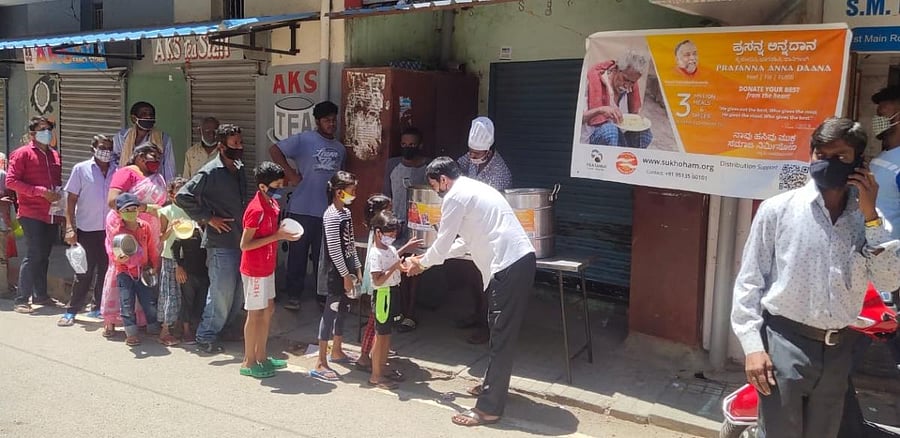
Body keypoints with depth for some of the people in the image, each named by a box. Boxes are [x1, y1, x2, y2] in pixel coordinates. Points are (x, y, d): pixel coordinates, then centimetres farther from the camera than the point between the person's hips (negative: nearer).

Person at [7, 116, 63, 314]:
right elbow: (11, 181, -11)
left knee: (44, 255, 13)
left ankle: (40, 295, 22)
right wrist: (40, 191, -17)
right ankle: (22, 300, -4)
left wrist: (58, 194, 5)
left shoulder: (54, 155, 16)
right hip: (32, 214, -6)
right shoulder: (22, 154, -4)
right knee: (34, 255, -10)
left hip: (51, 214, 6)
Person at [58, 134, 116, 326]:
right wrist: (70, 227, -7)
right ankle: (72, 311, 10)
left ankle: (98, 307, 20)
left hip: (110, 229, 3)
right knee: (84, 272, -1)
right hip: (87, 229, -3)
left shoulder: (117, 172, 6)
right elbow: (71, 199, -1)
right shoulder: (81, 169, 0)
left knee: (105, 269, 8)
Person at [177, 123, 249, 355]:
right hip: (221, 243, -8)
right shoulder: (211, 173, -14)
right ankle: (206, 338, 12)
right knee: (222, 293, -2)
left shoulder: (240, 169, 11)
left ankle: (225, 330, 31)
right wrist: (208, 218, -16)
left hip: (240, 241, 8)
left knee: (238, 294, 14)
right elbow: (183, 196, -20)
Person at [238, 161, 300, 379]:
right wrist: (277, 236, -25)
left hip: (266, 267, 9)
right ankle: (248, 363, 13)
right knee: (256, 313, 1)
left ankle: (261, 356, 27)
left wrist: (283, 233, -2)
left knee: (268, 310, 15)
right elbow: (245, 244, -23)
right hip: (255, 270, -9)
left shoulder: (272, 204, 6)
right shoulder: (257, 210, -23)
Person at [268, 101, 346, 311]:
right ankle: (294, 295, 16)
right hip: (302, 209, -4)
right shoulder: (304, 140, -4)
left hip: (329, 212, 4)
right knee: (298, 254, 4)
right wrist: (290, 173, -12)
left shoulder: (340, 149, 13)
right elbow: (274, 150, -6)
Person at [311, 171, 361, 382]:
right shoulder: (331, 216, -18)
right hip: (337, 271, -9)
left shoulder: (346, 212, 11)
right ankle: (320, 364, -2)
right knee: (331, 311, -6)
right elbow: (334, 249, -20)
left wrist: (357, 269, 16)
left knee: (343, 309, 18)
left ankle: (337, 351, 33)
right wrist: (345, 275, -18)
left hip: (347, 266, 9)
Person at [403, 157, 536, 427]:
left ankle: (489, 408, 2)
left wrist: (420, 264, 17)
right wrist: (430, 258, 33)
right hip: (521, 260, 10)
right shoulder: (473, 189, 23)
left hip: (509, 267, -10)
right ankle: (492, 385, 36)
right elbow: (466, 241, 30)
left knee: (502, 336, -5)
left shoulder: (455, 196, -7)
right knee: (501, 331, 21)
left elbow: (443, 242, -1)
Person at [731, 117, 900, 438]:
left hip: (838, 348, 4)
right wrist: (752, 345, -10)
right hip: (785, 342, -4)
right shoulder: (778, 209, -6)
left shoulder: (866, 218, 4)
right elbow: (749, 280, -5)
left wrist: (871, 217, -9)